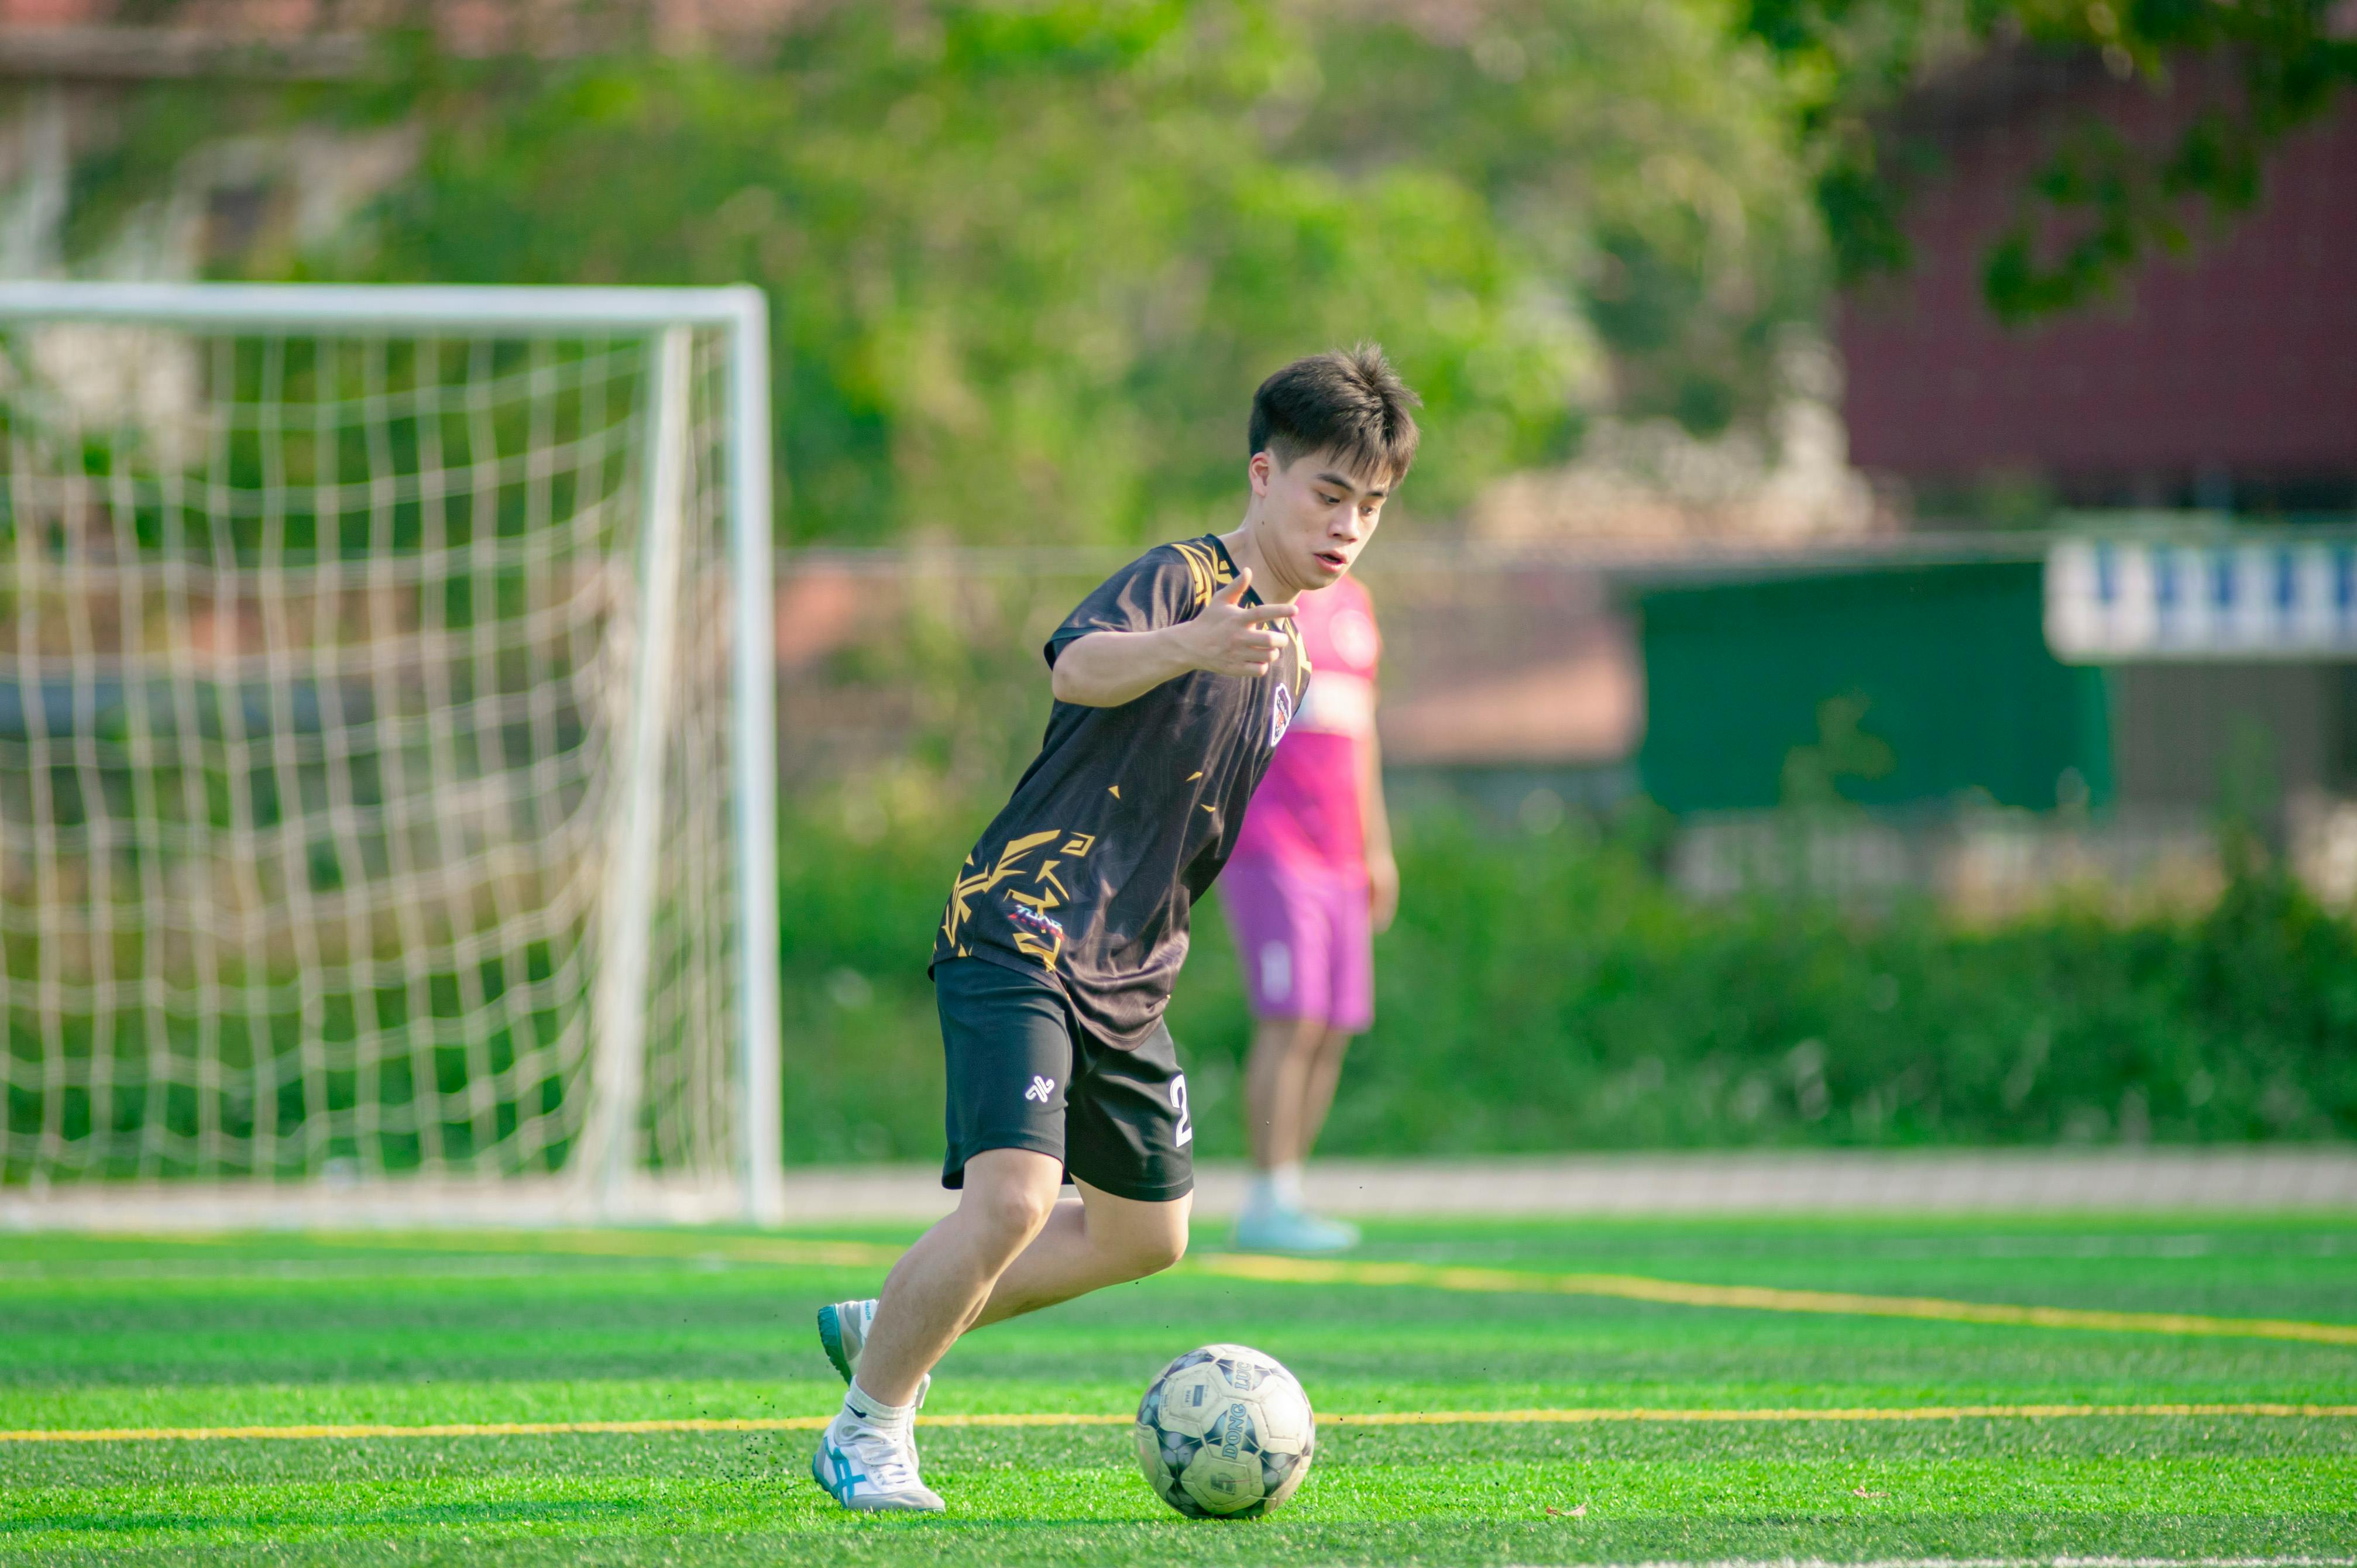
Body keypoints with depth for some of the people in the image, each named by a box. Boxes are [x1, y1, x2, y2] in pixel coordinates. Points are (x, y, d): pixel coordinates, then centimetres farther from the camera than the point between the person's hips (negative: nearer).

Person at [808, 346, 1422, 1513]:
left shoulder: (1287, 665, 17)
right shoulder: (1181, 579, -10)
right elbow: (1077, 668, -34)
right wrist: (1187, 646, -52)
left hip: (1127, 980, 9)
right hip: (1021, 936, -9)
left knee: (1146, 1231, 17)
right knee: (1013, 1198, -23)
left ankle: (886, 1329, 32)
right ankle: (868, 1430, -3)